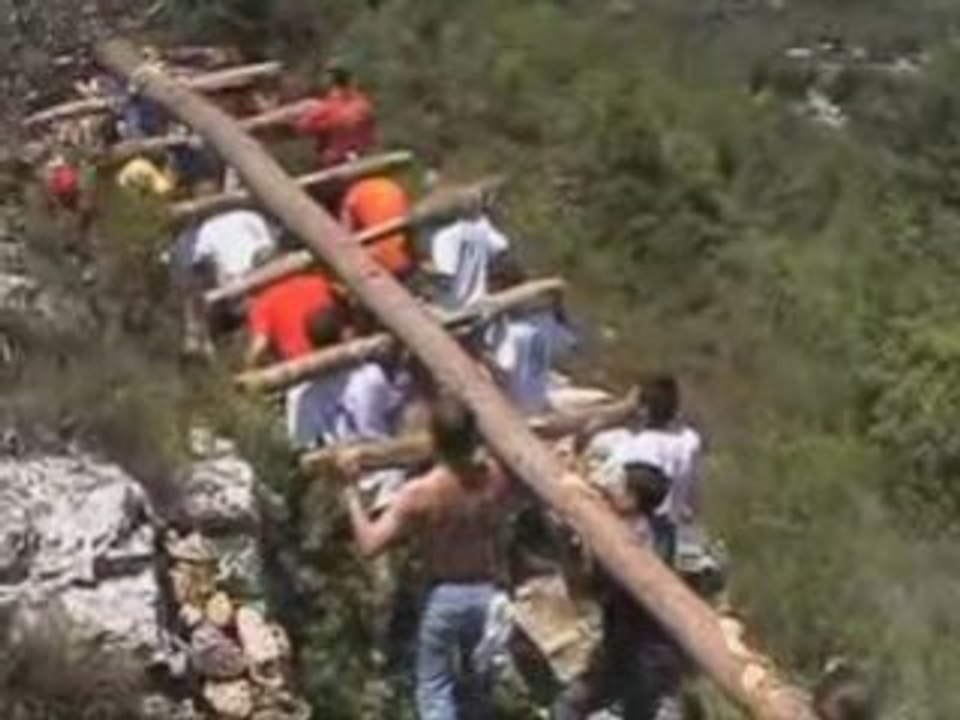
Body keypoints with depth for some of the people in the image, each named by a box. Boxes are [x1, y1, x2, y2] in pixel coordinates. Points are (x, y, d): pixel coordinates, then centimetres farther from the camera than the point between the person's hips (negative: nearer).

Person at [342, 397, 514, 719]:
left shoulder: (420, 493, -22)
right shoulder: (495, 476, -12)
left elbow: (370, 544, -20)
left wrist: (352, 496, -8)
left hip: (443, 596, -4)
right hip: (487, 593, 4)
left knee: (434, 689, 8)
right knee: (477, 686, 23)